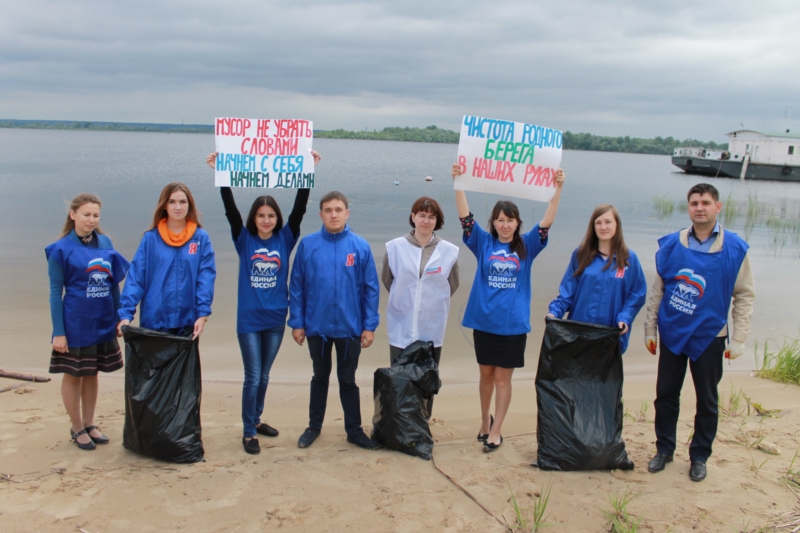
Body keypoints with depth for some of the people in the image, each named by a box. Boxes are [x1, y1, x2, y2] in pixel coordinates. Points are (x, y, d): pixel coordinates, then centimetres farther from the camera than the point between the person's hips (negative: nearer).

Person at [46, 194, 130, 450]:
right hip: (75, 325, -4)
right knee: (73, 375, 9)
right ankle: (77, 429, 22)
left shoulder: (105, 242, 4)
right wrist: (58, 332, -12)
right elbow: (55, 292, -8)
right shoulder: (61, 249, -8)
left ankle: (89, 424, 27)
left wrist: (119, 317, 6)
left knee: (92, 374, 15)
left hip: (103, 323, 4)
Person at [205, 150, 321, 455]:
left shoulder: (285, 239, 1)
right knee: (252, 378, 0)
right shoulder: (244, 239, -2)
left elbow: (299, 208, -7)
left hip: (276, 319, 2)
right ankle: (249, 432, 13)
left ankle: (256, 420, 34)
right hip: (249, 319, -2)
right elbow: (230, 209, -11)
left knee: (264, 376, 16)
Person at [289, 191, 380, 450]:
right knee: (320, 377, 17)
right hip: (316, 325, 1)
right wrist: (296, 322, -3)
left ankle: (354, 430, 26)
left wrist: (370, 326, -6)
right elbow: (297, 287, -1)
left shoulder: (360, 246, -6)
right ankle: (314, 426, 33)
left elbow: (371, 289, -3)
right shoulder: (307, 245, -5)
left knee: (347, 380, 13)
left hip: (349, 327, 0)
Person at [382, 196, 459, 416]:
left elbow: (452, 284, 10)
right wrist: (404, 300, 9)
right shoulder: (395, 247, -4)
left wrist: (433, 302, 9)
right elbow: (386, 279, 9)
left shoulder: (449, 251, -3)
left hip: (432, 329, 1)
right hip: (402, 327, -1)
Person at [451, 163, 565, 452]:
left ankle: (496, 431, 16)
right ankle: (485, 421, 33)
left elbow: (547, 222, -8)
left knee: (502, 378, 5)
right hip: (484, 321, 1)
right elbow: (466, 218, -9)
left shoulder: (526, 246, 2)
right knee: (486, 375, 14)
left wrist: (558, 189, -19)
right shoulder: (483, 243, 1)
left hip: (513, 324, -1)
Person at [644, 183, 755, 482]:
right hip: (672, 333, 2)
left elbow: (745, 296, -4)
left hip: (709, 336, -1)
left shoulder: (734, 249, -7)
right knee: (666, 394, 10)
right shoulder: (671, 244, -2)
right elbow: (657, 290, 3)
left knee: (707, 400, 10)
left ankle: (699, 456, 26)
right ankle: (664, 449, 27)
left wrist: (738, 340, -7)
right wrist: (650, 329, 3)